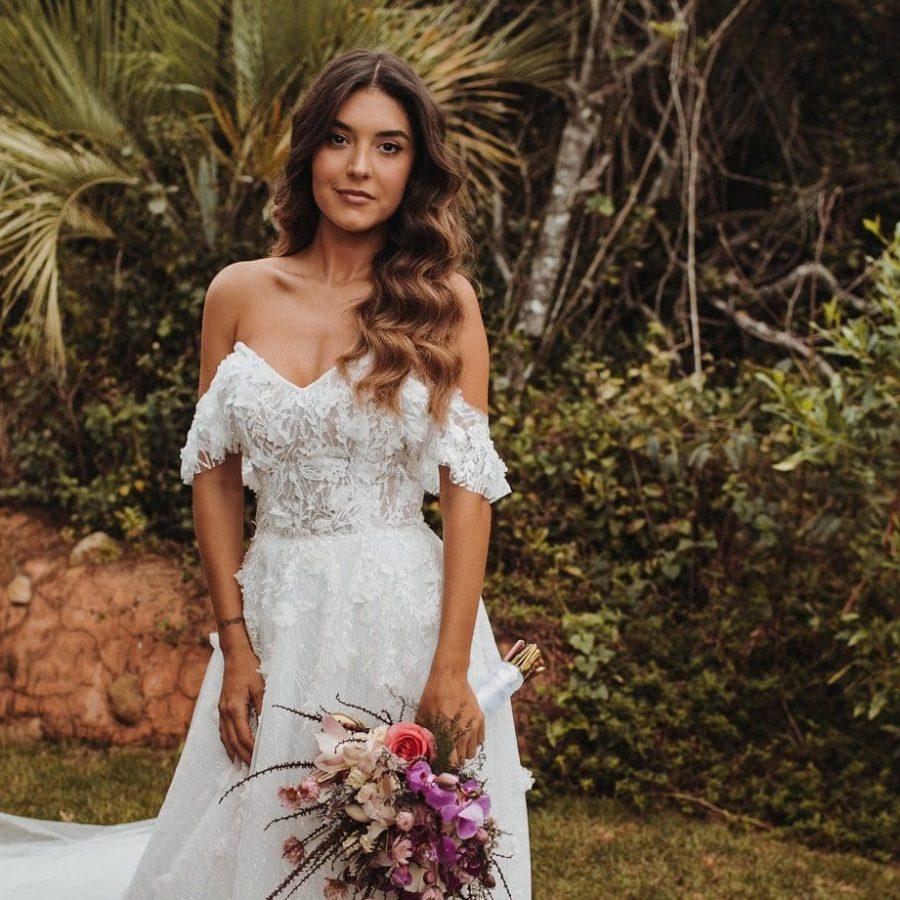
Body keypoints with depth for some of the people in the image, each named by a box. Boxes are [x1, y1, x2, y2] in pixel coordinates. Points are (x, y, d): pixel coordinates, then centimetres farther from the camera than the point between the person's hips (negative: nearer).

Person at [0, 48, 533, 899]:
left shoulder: (442, 301, -2)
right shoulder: (238, 294, 4)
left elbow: (469, 487, -6)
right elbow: (214, 476, 5)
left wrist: (451, 671, -13)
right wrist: (234, 646, -2)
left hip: (406, 614, -2)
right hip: (277, 614, 2)